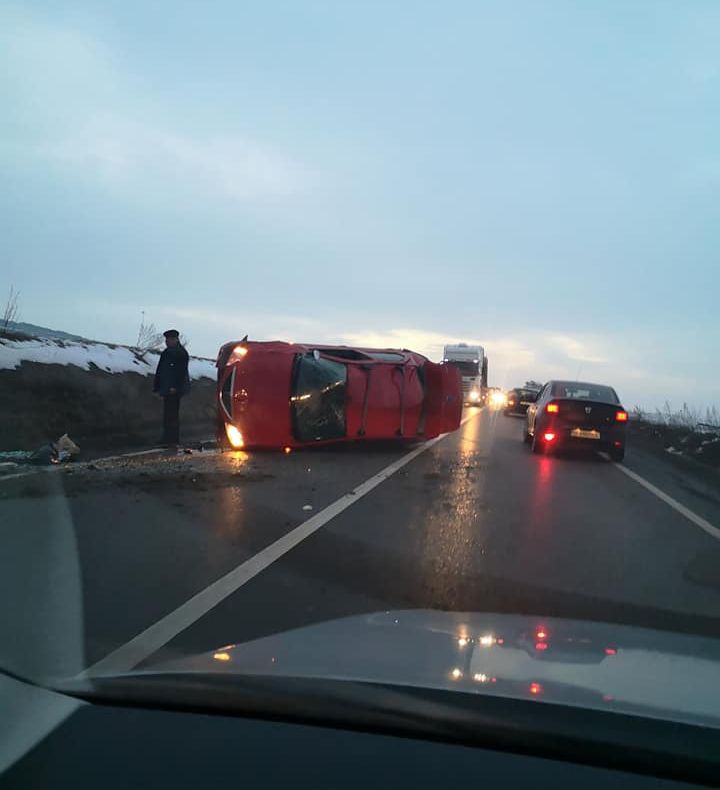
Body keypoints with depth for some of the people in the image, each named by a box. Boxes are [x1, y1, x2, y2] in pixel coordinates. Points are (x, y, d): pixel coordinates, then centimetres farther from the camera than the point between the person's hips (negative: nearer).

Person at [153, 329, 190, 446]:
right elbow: (160, 371, 20)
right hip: (167, 388, 9)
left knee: (171, 413, -9)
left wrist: (175, 387, -22)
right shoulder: (166, 352, 18)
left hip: (174, 389, -9)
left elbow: (181, 371, -17)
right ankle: (168, 438, 17)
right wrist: (157, 386, 17)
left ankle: (173, 439, -5)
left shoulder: (181, 353, -10)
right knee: (168, 413, 11)